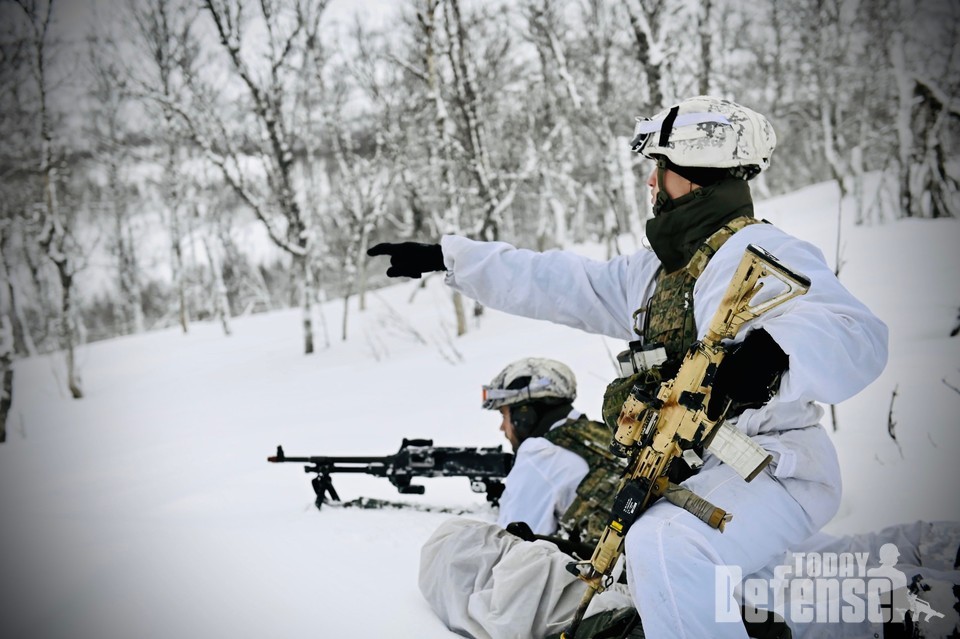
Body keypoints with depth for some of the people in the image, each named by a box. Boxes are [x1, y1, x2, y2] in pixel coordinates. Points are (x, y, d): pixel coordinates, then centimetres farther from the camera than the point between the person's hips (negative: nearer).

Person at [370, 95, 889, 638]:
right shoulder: (660, 268, 16)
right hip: (684, 465, 10)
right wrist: (449, 258, 18)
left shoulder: (765, 254, -14)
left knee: (663, 546, -36)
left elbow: (856, 335, -29)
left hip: (774, 471, -10)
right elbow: (561, 285, 19)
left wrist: (776, 352, -51)